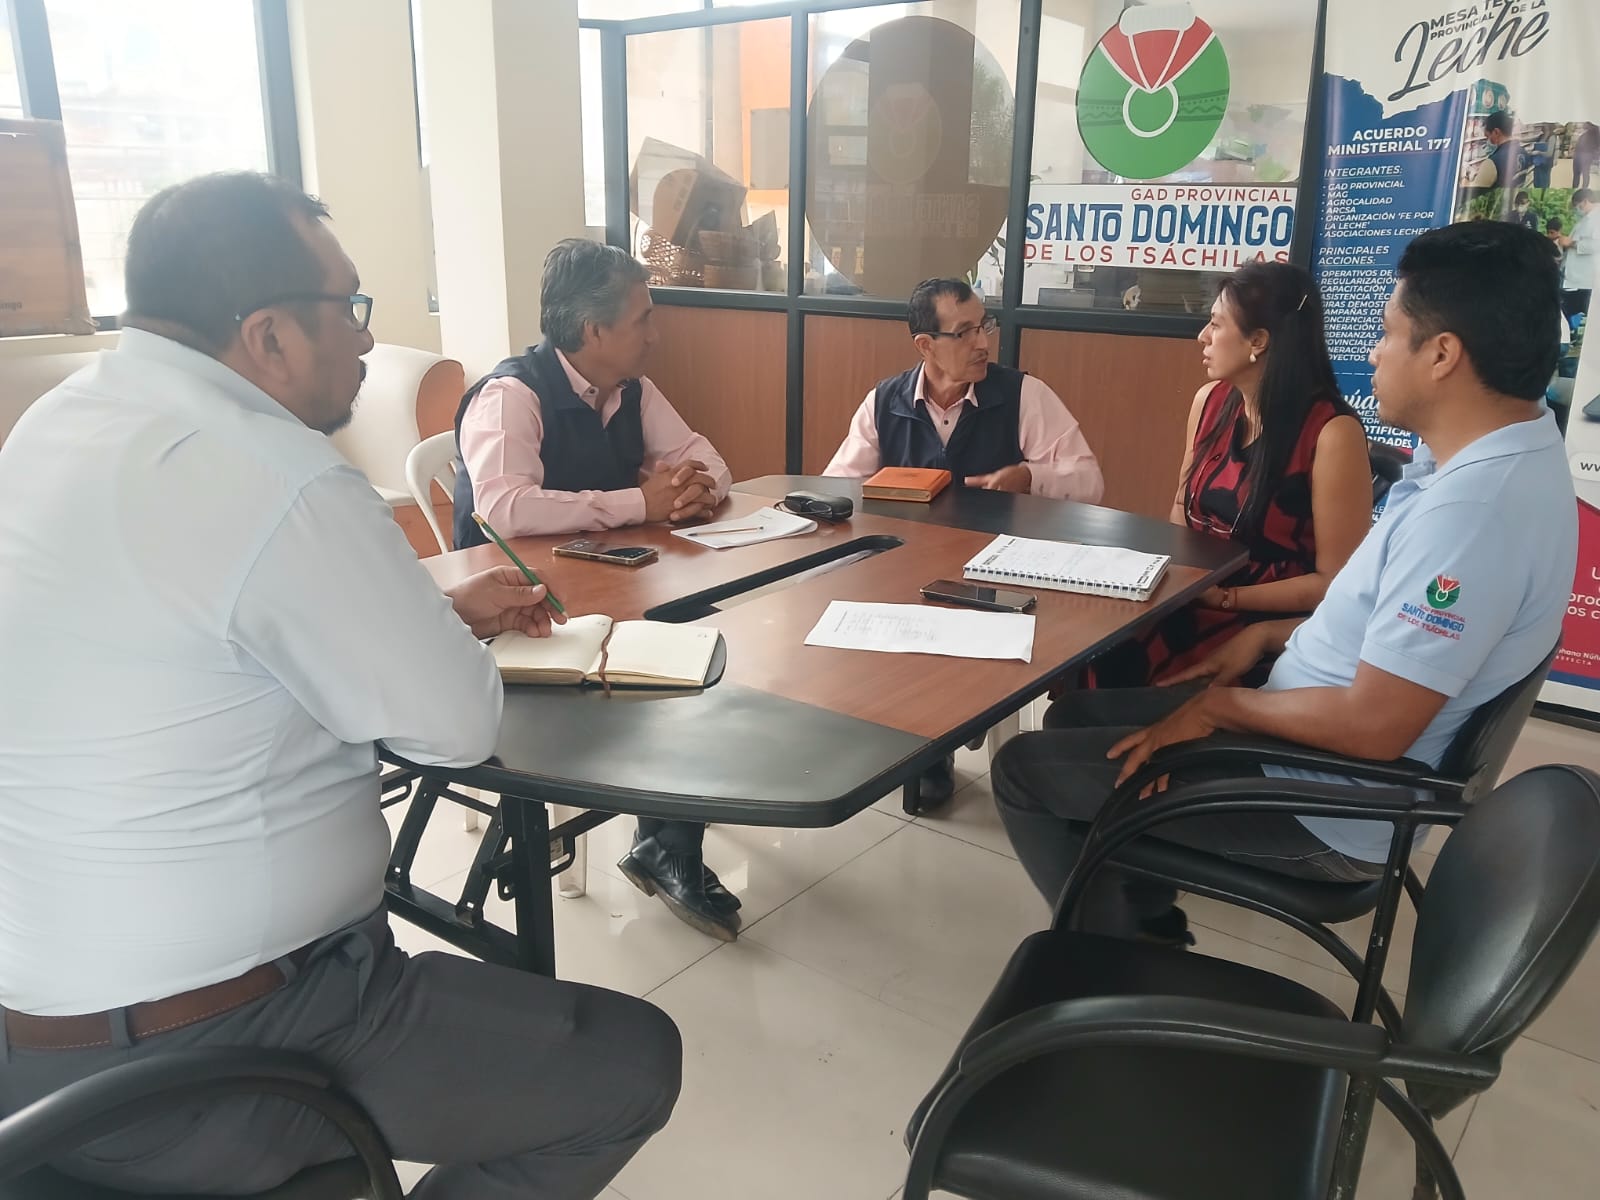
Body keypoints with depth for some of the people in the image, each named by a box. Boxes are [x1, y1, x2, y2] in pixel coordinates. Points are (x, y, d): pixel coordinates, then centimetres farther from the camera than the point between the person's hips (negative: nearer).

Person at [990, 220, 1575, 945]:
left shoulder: (1474, 505, -30)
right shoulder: (1496, 456, 3)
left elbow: (1373, 726, -30)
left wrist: (1221, 706, -16)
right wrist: (1270, 636, 8)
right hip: (1304, 740, 10)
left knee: (1024, 770, -6)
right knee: (1076, 717, 17)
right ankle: (1151, 933, 26)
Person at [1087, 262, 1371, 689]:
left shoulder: (1332, 432, -15)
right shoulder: (1210, 401, 4)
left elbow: (1335, 581, -12)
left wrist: (1224, 598, -16)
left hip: (1267, 623, -5)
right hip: (1185, 603, 6)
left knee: (1119, 666, -27)